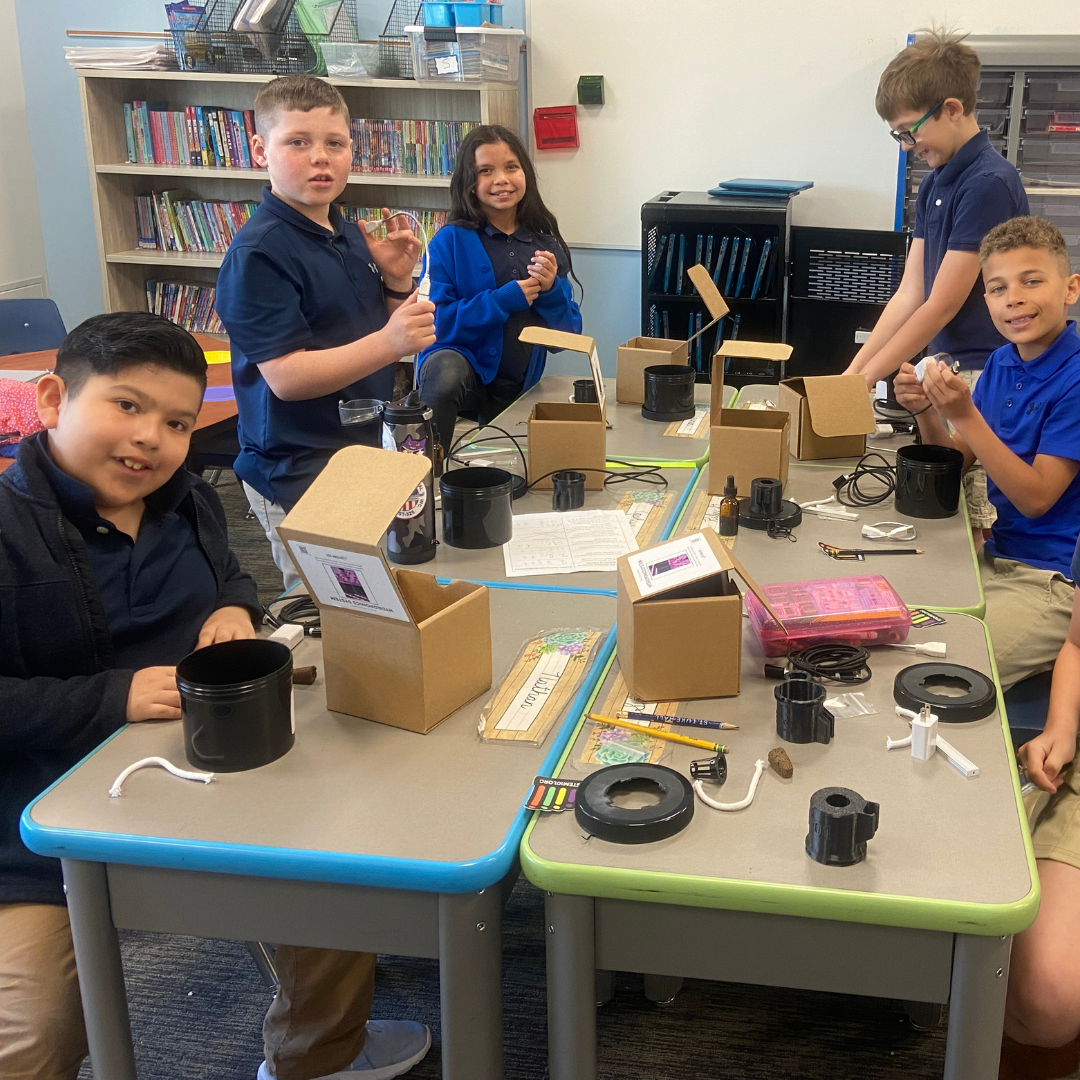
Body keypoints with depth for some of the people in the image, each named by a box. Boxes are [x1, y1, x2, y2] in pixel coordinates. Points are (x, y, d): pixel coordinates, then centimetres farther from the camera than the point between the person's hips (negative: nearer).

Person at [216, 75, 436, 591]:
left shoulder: (351, 237, 8)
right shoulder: (258, 253, -17)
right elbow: (286, 377, -24)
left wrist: (397, 279, -3)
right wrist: (387, 343, -33)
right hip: (298, 475, -8)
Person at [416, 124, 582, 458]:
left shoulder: (546, 243, 6)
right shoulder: (451, 241, -5)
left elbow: (567, 334, 7)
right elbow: (435, 322, -13)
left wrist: (551, 291, -12)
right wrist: (506, 299, -18)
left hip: (519, 389, 5)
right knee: (446, 371, -34)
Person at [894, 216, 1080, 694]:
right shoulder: (1000, 364, 6)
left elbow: (1036, 498, -19)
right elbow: (957, 464, 12)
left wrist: (964, 415, -25)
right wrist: (926, 411, -8)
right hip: (995, 555, 8)